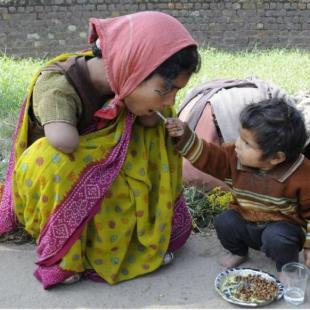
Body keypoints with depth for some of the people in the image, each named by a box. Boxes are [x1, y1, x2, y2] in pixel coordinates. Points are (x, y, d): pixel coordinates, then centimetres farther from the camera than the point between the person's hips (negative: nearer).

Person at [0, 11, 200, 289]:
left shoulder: (122, 81, -16)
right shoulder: (57, 84, -33)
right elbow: (64, 141, -48)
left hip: (100, 183, 5)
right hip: (47, 193, -4)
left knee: (156, 133, -14)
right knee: (54, 158, -37)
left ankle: (138, 236, -1)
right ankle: (59, 252, -14)